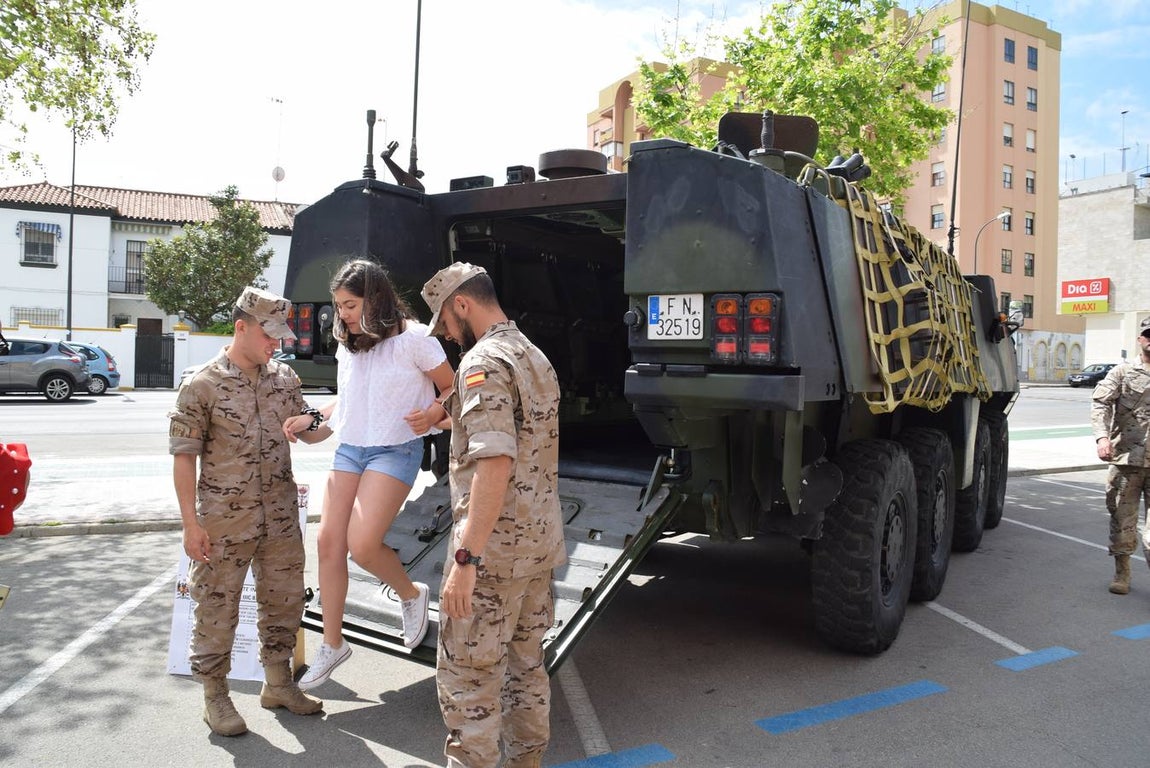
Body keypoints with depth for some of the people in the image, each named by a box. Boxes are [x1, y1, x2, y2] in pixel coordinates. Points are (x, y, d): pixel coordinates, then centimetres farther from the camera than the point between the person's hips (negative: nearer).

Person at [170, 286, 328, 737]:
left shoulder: (284, 379, 5)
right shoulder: (202, 386, -10)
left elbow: (311, 431, 15)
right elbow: (183, 457, -9)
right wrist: (190, 523, -12)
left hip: (281, 518, 5)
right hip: (223, 523, -5)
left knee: (284, 603, 15)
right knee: (217, 609, 7)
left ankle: (278, 684, 33)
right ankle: (215, 696, 25)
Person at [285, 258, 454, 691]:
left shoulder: (412, 338, -11)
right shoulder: (347, 343, 10)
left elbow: (451, 391, -6)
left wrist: (431, 418, -25)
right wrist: (309, 419, 8)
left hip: (395, 450, -7)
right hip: (349, 449, 7)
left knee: (362, 544, -19)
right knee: (329, 541, 2)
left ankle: (411, 593, 15)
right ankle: (332, 645, 18)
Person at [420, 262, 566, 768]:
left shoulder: (484, 361, -16)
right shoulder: (534, 357, 14)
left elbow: (495, 461, -27)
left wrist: (466, 557, -27)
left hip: (495, 549, -9)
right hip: (541, 543, 9)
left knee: (467, 679, 1)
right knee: (525, 665, 18)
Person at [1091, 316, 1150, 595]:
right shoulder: (1122, 372, 5)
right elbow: (1100, 402, -7)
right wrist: (1102, 436, -23)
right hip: (1126, 459, 0)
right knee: (1122, 518, 7)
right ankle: (1122, 572, 20)